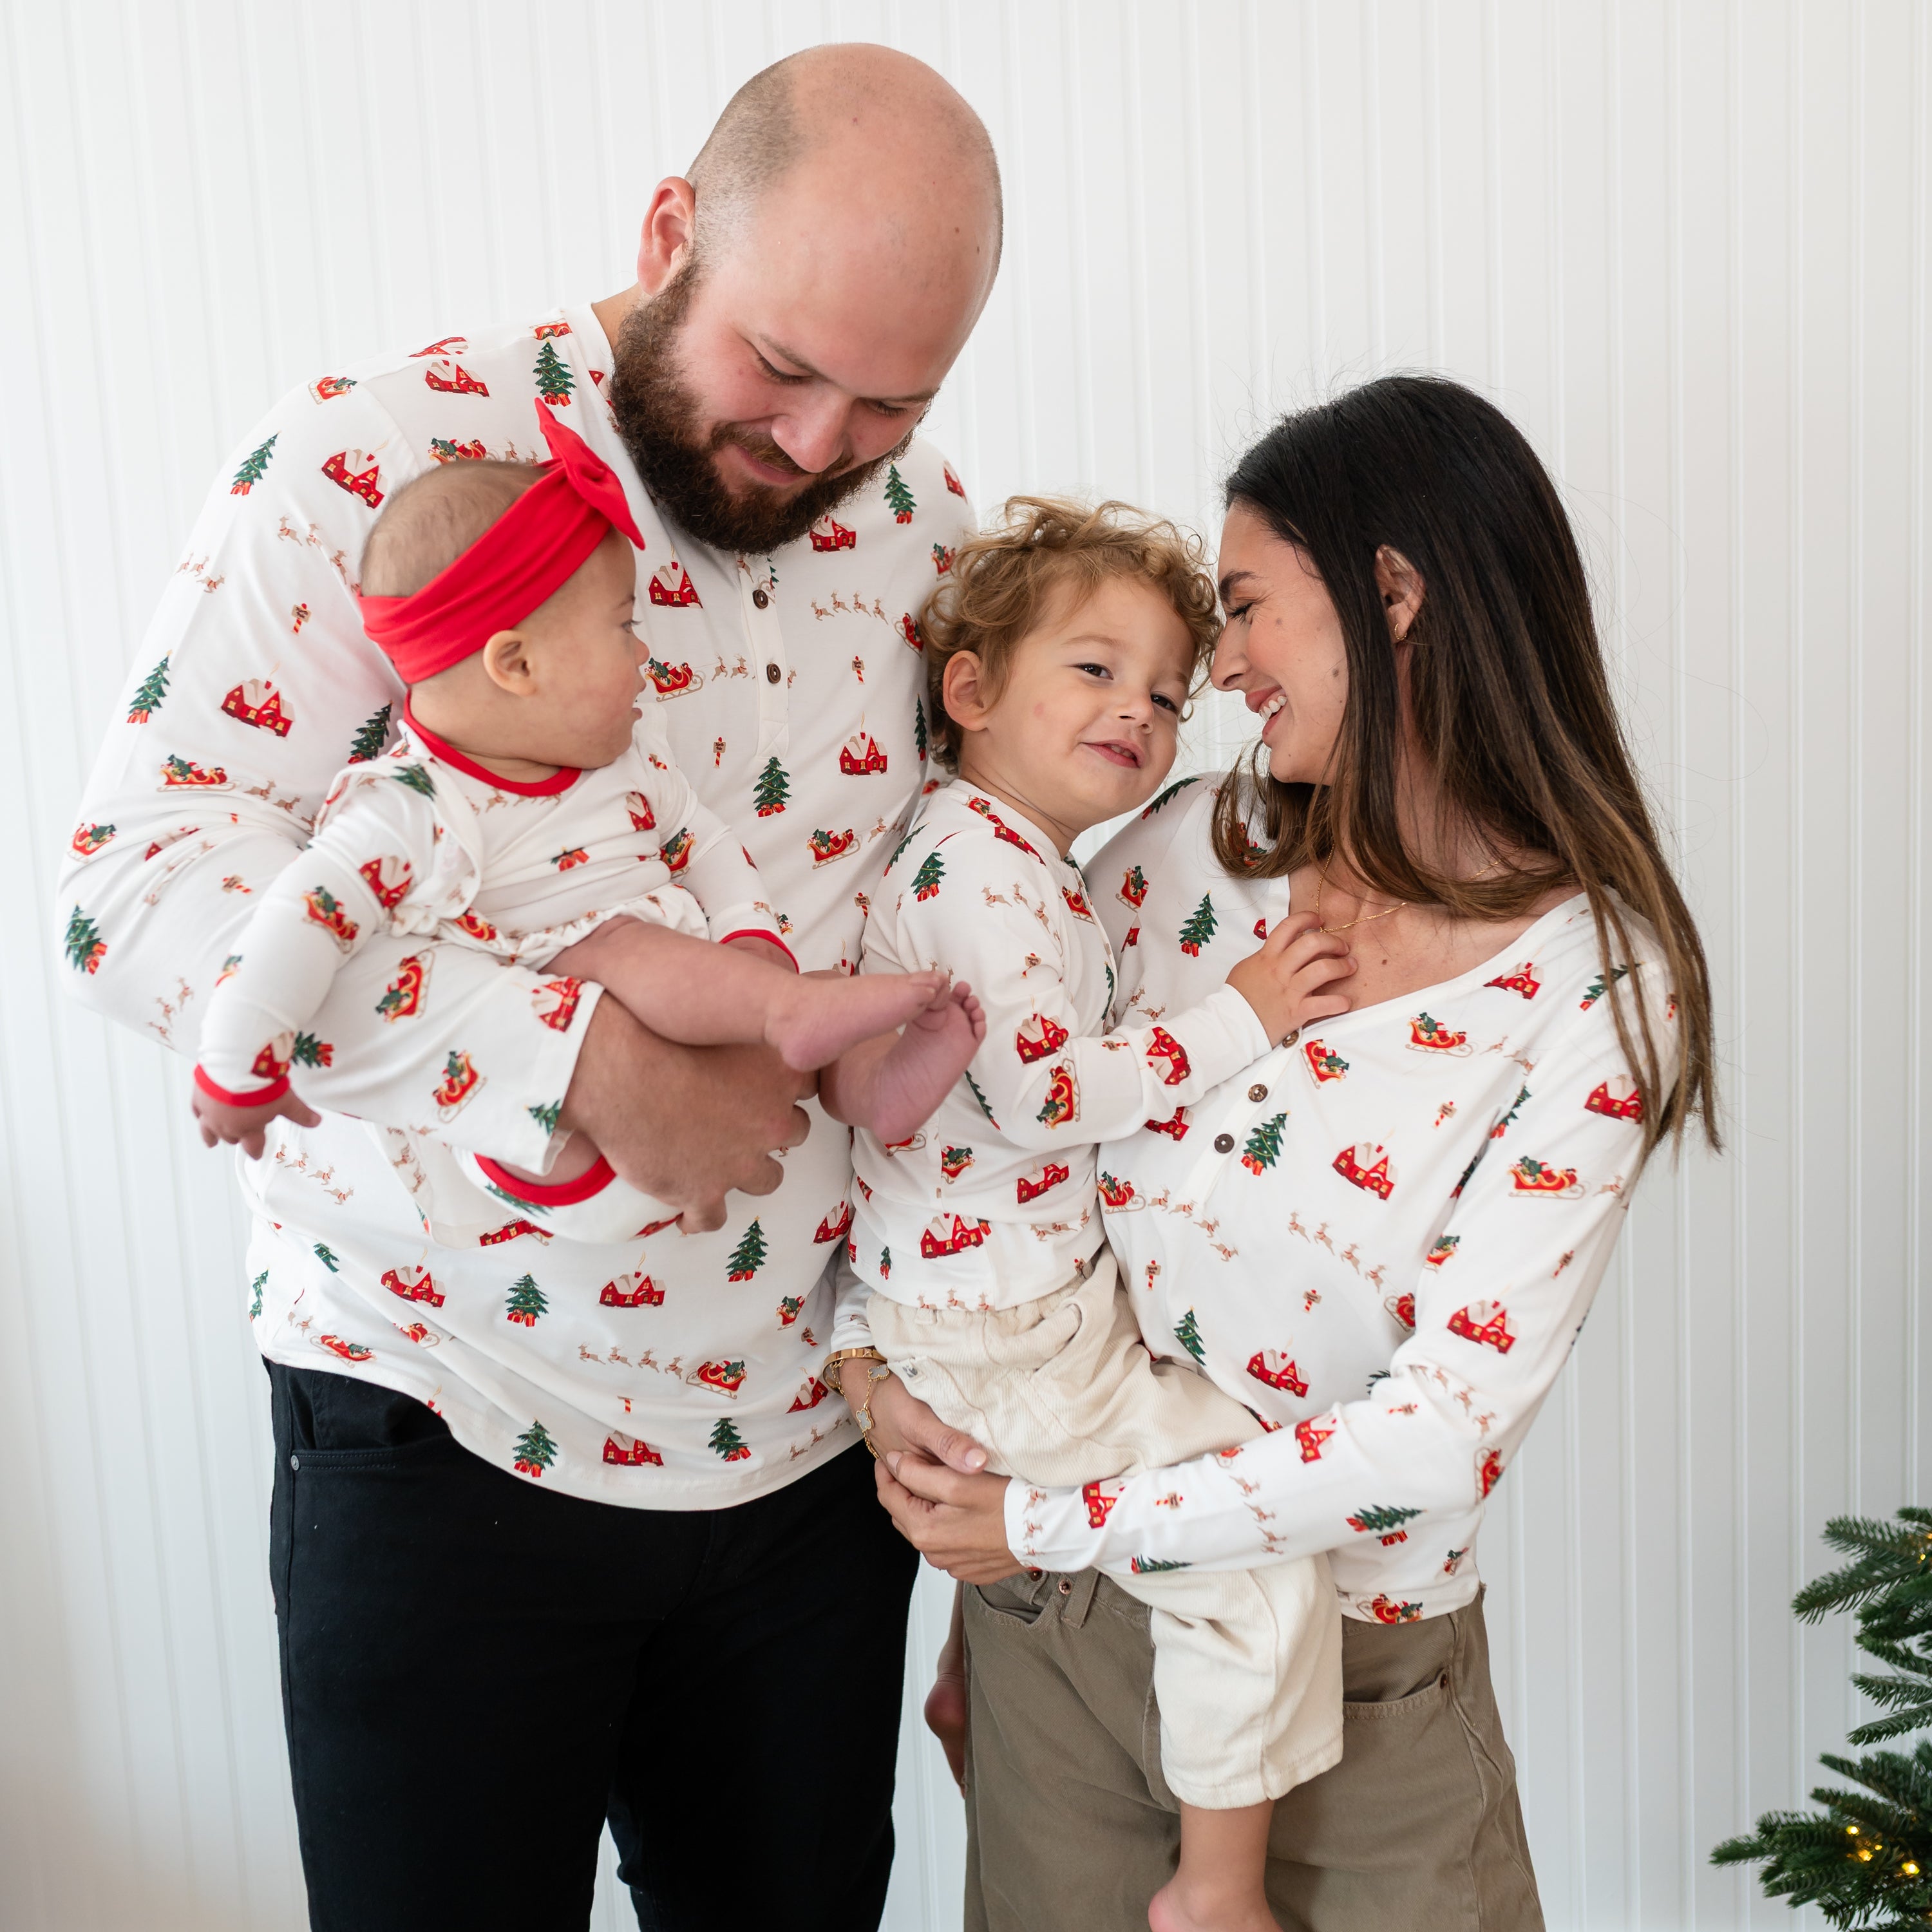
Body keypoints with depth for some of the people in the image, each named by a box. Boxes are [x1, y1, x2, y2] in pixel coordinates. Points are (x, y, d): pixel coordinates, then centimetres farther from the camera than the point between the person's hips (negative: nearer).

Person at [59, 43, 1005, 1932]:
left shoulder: (920, 523, 2)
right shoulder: (382, 454, -13)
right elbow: (139, 888, -21)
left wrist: (904, 1314, -2)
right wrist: (586, 1053, -29)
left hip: (809, 1439, 5)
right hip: (446, 1439, -4)